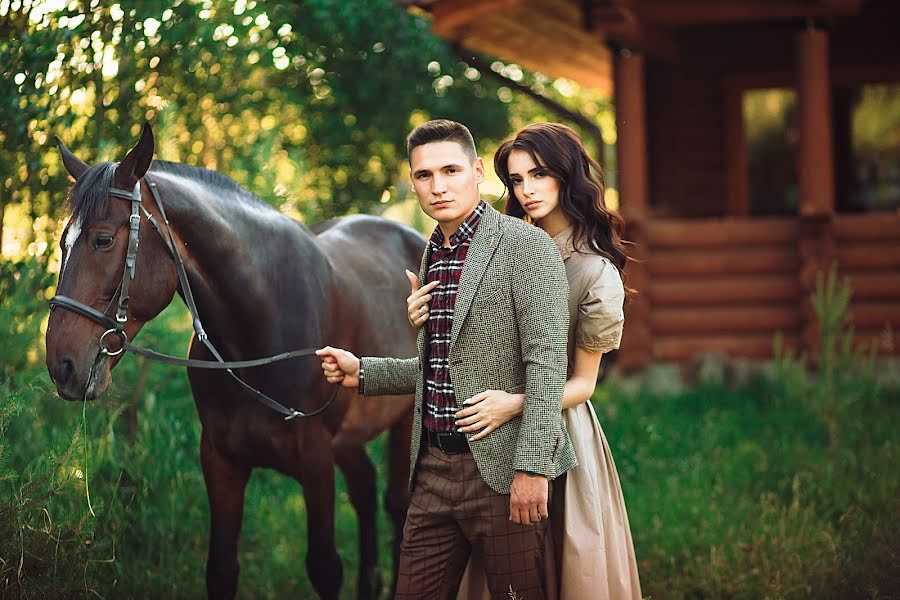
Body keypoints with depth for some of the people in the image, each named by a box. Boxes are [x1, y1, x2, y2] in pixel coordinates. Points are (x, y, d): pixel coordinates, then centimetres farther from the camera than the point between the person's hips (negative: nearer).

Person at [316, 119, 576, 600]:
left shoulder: (526, 245, -8)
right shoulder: (432, 255, 16)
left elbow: (546, 361, -14)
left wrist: (533, 467, -20)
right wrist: (362, 373, 13)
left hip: (501, 469, -7)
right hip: (434, 469, 7)